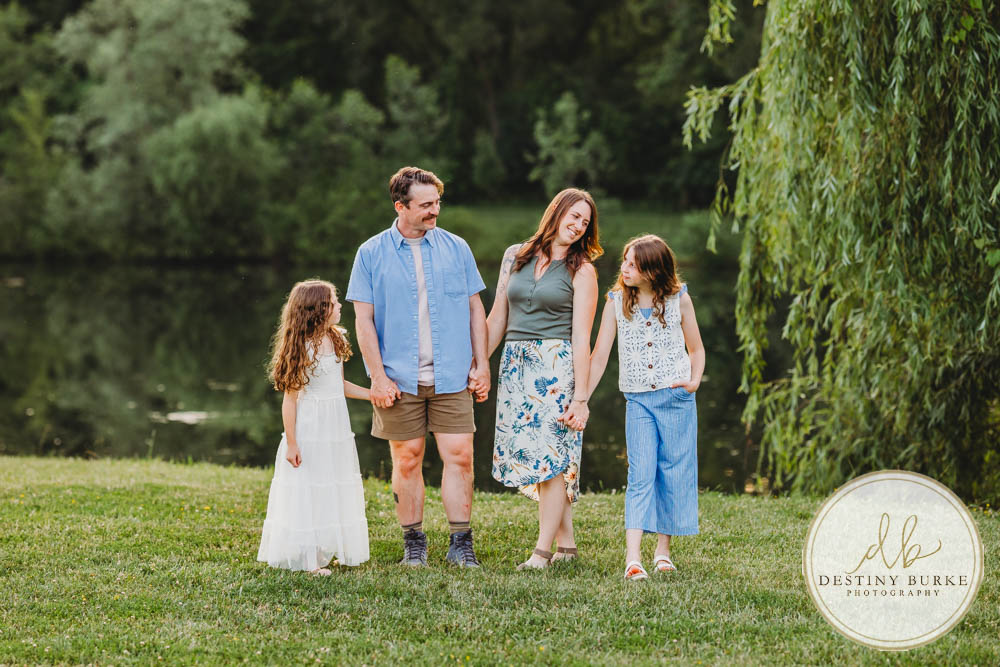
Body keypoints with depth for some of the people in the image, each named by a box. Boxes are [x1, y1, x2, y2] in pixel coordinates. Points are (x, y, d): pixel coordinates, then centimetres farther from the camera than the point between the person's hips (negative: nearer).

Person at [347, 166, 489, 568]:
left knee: (460, 456, -4)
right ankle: (413, 543, 14)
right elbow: (364, 320, 0)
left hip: (452, 378, 1)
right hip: (399, 380, -1)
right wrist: (378, 377, -6)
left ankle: (461, 542, 3)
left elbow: (475, 309, 11)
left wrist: (481, 364, 4)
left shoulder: (456, 248, 7)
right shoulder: (372, 254, 2)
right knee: (407, 460, 4)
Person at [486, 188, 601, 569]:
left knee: (552, 455, -9)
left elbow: (580, 337, -5)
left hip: (556, 366, -4)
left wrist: (581, 397, -10)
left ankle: (542, 551, -7)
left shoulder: (581, 270, 0)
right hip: (516, 366, 4)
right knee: (536, 454, 4)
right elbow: (497, 319, 16)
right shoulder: (515, 256, 11)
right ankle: (566, 543, 11)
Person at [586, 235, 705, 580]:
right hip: (638, 399, -1)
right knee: (641, 474, -10)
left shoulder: (679, 299, -2)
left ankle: (663, 549, 18)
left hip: (677, 397, 1)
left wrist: (694, 381, -8)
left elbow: (696, 348, 10)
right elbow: (599, 356, 1)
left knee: (674, 473, 5)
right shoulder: (616, 301, -1)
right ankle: (632, 558, -17)